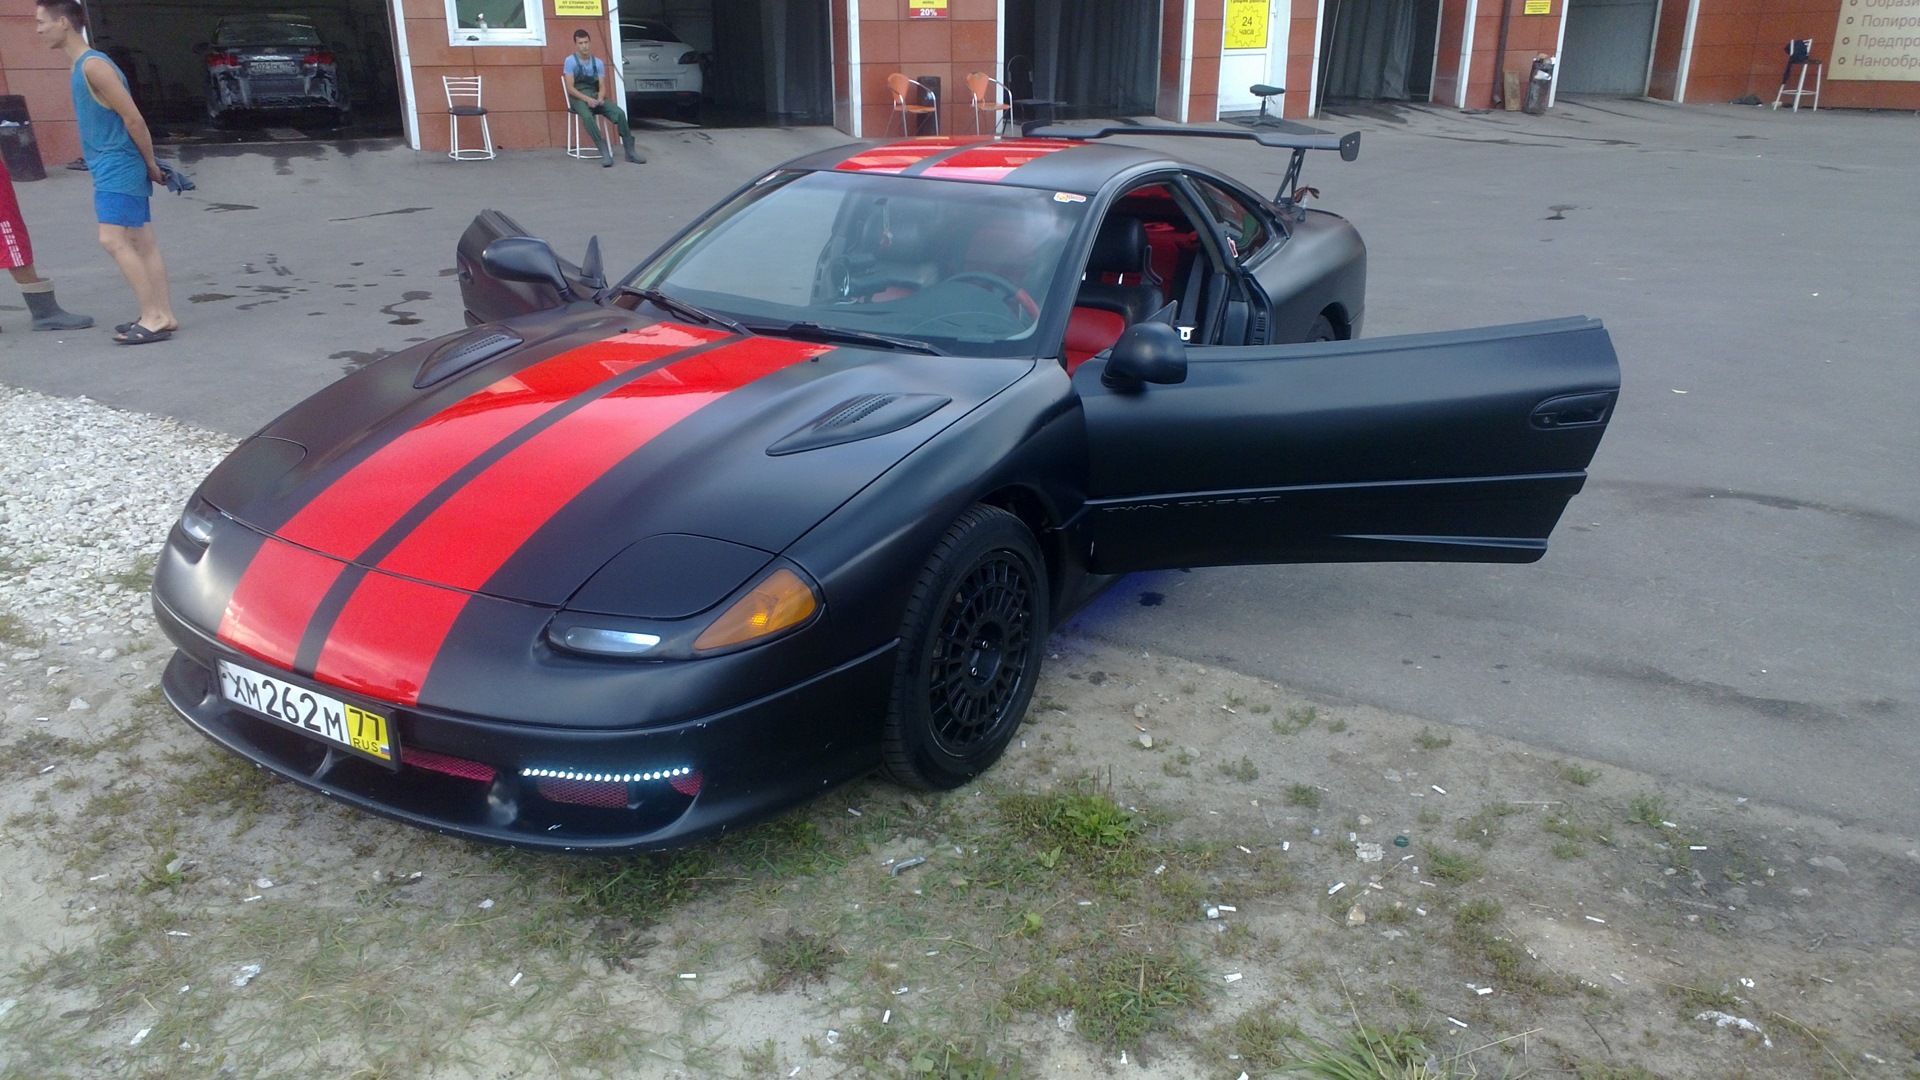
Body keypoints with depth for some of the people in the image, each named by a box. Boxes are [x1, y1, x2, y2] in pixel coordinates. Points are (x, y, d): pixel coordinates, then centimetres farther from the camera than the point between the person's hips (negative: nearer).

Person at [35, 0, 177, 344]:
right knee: (142, 243, 8)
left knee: (113, 240, -13)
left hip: (118, 169, -10)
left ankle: (154, 316, -11)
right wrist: (148, 166, 15)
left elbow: (133, 118, -18)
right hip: (111, 170, 10)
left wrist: (151, 165, -10)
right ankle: (162, 315, 10)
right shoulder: (81, 66, 15)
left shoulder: (94, 65, -15)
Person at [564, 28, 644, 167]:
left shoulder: (598, 62, 9)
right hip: (578, 97, -4)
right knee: (587, 116, -38)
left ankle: (630, 151, -20)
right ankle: (604, 152, -41)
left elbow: (601, 86, 5)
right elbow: (570, 88, -9)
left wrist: (600, 98, -18)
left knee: (620, 113, -21)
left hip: (595, 96, 4)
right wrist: (587, 99, -24)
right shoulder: (570, 61, -4)